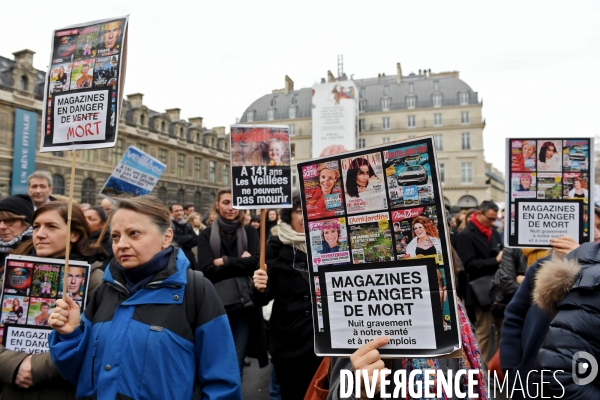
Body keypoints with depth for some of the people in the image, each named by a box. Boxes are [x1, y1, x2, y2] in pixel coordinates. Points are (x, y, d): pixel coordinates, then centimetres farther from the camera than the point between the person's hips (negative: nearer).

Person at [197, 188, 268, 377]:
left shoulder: (249, 232, 7)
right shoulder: (206, 234, 3)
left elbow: (255, 262, -8)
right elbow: (207, 270, -9)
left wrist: (225, 262, -10)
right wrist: (240, 262, -10)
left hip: (245, 303, 1)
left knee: (237, 361, 7)